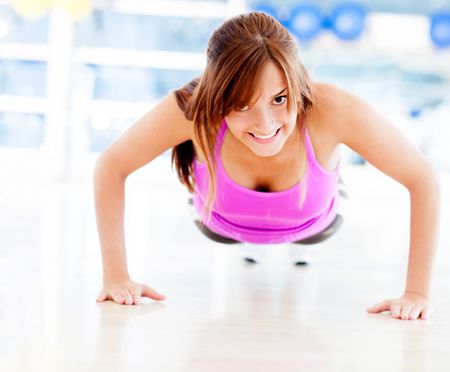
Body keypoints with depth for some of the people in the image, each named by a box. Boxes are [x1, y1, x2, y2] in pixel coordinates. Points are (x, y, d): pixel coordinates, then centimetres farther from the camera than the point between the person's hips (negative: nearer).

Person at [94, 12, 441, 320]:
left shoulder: (332, 110, -46)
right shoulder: (190, 110, -44)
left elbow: (423, 178, -34)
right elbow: (111, 167, -28)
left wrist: (417, 292, -36)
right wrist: (116, 278, -31)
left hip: (313, 226, 0)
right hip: (221, 227, 0)